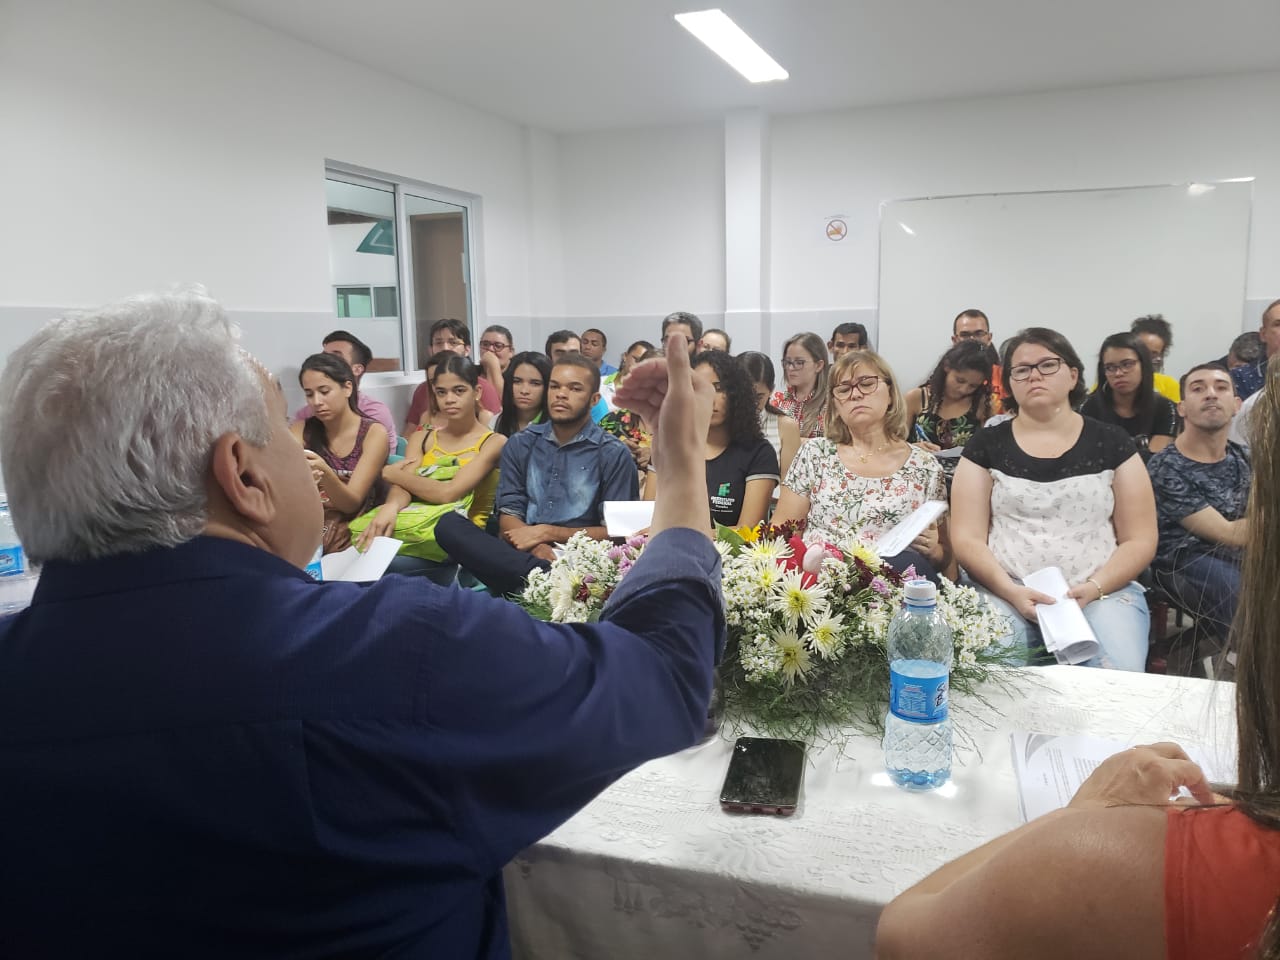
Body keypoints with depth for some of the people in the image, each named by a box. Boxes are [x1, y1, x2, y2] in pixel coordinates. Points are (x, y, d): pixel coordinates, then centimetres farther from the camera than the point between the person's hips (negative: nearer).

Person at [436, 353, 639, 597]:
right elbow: (508, 516, 8)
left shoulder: (613, 454, 3)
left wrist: (547, 533, -8)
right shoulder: (520, 444, 15)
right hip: (521, 557, 7)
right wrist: (535, 547, -16)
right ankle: (543, 575, -34)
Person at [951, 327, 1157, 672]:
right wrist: (1011, 591, -15)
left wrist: (1093, 588, -11)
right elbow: (967, 539, 2)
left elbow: (1140, 541, 6)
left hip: (1103, 592, 1)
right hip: (1004, 592, 0)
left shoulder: (1111, 442, 8)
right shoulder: (986, 445, 7)